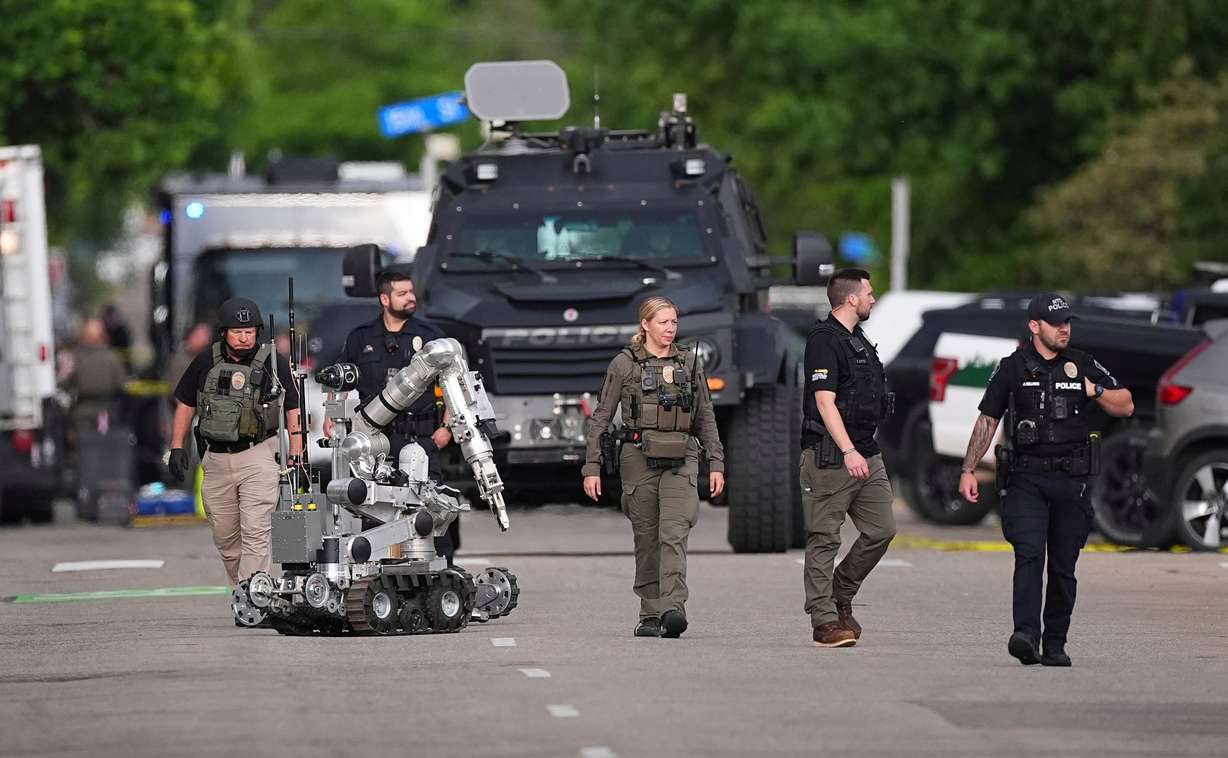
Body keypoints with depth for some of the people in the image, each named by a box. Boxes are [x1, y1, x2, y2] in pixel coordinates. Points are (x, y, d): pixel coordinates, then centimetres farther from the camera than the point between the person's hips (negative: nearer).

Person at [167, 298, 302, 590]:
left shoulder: (274, 364, -2)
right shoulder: (206, 363, 5)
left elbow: (293, 411, 2)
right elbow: (185, 405, 15)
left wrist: (295, 459, -5)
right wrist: (177, 447, 7)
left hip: (259, 456, -4)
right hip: (217, 458, 4)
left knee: (255, 531, -14)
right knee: (225, 535, 10)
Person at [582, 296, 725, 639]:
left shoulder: (690, 362, 12)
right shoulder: (624, 364, 4)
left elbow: (706, 418, 17)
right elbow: (601, 417, 5)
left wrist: (716, 463, 11)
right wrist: (592, 466, -1)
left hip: (681, 459, 1)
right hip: (639, 457, -1)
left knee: (674, 533, -15)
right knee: (646, 538, 3)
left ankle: (673, 608, -26)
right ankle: (650, 614, 10)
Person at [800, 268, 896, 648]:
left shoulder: (858, 340, 19)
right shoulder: (824, 341, -11)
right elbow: (825, 401, -19)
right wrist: (848, 451, -26)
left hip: (865, 452, 9)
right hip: (830, 456, -9)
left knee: (881, 529, 4)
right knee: (824, 539, -4)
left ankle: (840, 596, 20)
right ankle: (825, 621, -4)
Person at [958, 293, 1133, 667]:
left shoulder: (1083, 365, 10)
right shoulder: (1012, 368, 5)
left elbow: (1126, 406, 15)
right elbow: (987, 421, 9)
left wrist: (1096, 392, -4)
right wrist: (968, 471, 4)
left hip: (1071, 480, 2)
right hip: (1026, 478, -2)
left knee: (1063, 567, 5)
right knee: (1029, 555, -18)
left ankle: (1055, 646, 12)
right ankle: (1025, 635, -29)